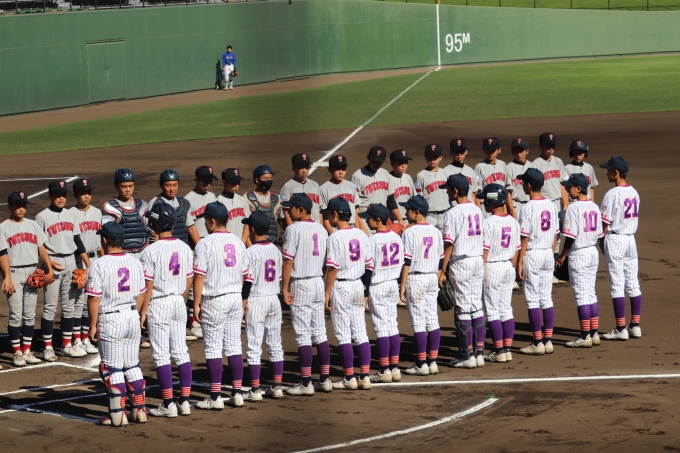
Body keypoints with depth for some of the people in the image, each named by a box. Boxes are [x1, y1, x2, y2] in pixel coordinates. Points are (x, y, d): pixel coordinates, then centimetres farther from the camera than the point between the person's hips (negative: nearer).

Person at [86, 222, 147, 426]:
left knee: (112, 368, 1)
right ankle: (139, 410, 17)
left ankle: (118, 415, 1)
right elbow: (140, 294, 10)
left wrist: (93, 326, -6)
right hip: (132, 317, 5)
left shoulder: (99, 265, -13)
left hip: (110, 320, -5)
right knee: (132, 365, 15)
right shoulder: (135, 262, 4)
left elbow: (94, 298, -14)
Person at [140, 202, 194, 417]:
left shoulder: (151, 251, -15)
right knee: (181, 352, 10)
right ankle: (185, 401, 10)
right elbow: (189, 282, 9)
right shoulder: (184, 248, 3)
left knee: (161, 355, -1)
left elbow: (148, 286, -14)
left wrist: (143, 311, -7)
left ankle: (168, 404, -1)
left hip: (158, 305, -6)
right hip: (179, 303, 6)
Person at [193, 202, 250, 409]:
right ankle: (237, 393, 10)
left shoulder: (205, 244, -12)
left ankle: (215, 397, -2)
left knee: (213, 348, -2)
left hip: (214, 301, -6)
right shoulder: (238, 242, 7)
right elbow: (243, 274, 13)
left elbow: (199, 276, -14)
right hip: (235, 298, 6)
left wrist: (196, 304, -8)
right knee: (234, 346, 9)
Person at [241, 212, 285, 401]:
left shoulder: (251, 252, -14)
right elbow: (279, 278, 11)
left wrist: (243, 302, -8)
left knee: (254, 347, -3)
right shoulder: (275, 250, 6)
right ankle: (276, 386, 14)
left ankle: (255, 389, -3)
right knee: (275, 345, 11)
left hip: (256, 300, -7)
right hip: (274, 299, 7)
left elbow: (248, 281, -15)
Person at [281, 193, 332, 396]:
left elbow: (288, 260, -15)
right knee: (320, 332, 11)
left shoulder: (294, 229, -12)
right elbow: (326, 259, 11)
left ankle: (306, 383, -5)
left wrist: (285, 288, -11)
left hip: (300, 284, -7)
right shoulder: (321, 229, 9)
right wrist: (326, 291, 17)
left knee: (303, 335, -5)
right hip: (319, 282, 7)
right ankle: (325, 379, 12)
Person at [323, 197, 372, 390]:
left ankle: (349, 378, 2)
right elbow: (367, 262, 9)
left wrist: (327, 292, -10)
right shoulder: (361, 234, 4)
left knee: (343, 335, 0)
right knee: (360, 333, 7)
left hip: (340, 287, -6)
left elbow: (333, 268, -16)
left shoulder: (336, 237, -15)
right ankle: (365, 377, 6)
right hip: (358, 285, 6)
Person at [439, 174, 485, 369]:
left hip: (461, 263, -7)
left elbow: (449, 244, -14)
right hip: (479, 261, 7)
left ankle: (467, 356, 0)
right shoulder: (477, 210, 9)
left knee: (464, 309, -3)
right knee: (477, 307, 10)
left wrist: (443, 270, -11)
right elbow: (483, 239, 13)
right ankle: (479, 353, 10)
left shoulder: (453, 213, -13)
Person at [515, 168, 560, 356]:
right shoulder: (551, 206, 5)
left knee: (532, 300, -2)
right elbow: (555, 234, 10)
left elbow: (524, 238, -15)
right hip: (548, 255, 7)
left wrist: (519, 263, -11)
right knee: (547, 299, 10)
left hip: (532, 255, -7)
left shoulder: (528, 208, -15)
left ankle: (538, 343, -2)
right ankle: (548, 341, 11)